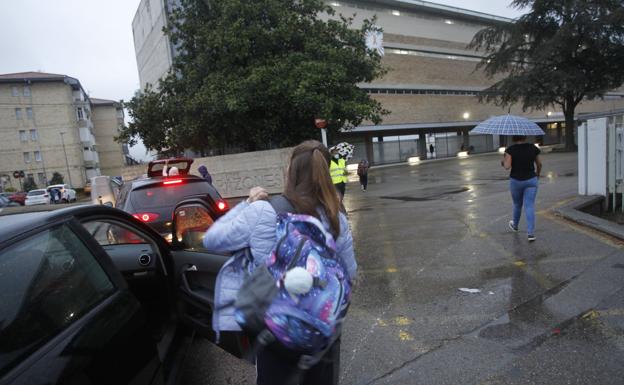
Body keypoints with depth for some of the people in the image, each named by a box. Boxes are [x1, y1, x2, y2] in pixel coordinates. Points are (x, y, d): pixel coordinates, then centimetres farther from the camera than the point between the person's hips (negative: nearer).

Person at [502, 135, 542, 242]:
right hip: (531, 181, 1)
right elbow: (539, 164, 9)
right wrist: (538, 173, 28)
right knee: (530, 206, 0)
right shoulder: (533, 148, -2)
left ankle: (515, 225, 41)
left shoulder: (510, 149, -12)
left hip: (516, 181, -1)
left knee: (517, 205, 20)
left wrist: (503, 163, 3)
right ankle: (531, 233, -7)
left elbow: (507, 166, -20)